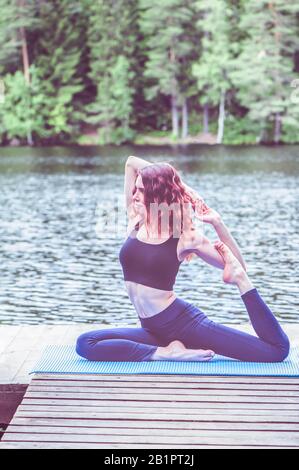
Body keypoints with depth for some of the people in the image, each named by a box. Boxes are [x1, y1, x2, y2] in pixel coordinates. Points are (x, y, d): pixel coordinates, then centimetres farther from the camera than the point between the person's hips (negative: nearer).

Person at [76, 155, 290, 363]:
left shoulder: (185, 237, -8)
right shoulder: (136, 222, 4)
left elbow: (237, 267, -5)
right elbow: (131, 162, 6)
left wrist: (218, 223, -15)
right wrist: (168, 178, 4)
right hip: (153, 330, 6)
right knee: (85, 344, -16)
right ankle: (165, 353, -16)